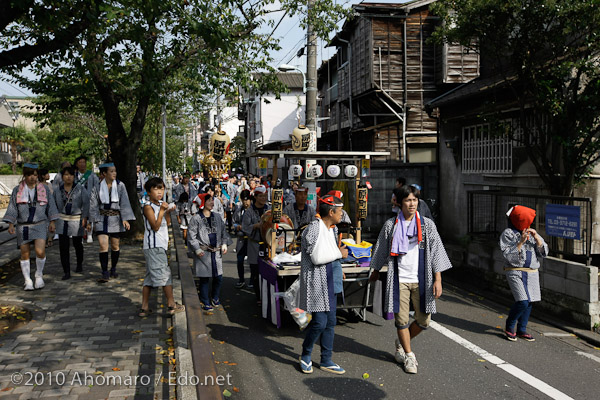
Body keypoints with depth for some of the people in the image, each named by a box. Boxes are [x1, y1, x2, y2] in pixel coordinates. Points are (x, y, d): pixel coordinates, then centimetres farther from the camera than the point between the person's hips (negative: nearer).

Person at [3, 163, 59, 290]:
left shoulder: (44, 188, 5)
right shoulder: (17, 190, 4)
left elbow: (51, 206, 8)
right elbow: (12, 208, 3)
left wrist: (52, 222, 1)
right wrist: (11, 224, -7)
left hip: (40, 225, -1)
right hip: (23, 226, 1)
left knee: (40, 251, -16)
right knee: (25, 254, 2)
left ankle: (39, 275, 7)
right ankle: (28, 281, 14)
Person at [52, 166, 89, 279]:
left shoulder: (81, 189, -4)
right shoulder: (57, 190, 5)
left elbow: (86, 204, -10)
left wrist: (85, 218, -19)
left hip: (77, 220, -1)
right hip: (62, 221, 2)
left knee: (78, 244, 13)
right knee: (63, 246, -7)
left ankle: (79, 264, 39)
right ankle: (66, 272, -3)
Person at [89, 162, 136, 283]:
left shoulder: (120, 186, -1)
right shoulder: (97, 188, 1)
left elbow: (124, 203, -6)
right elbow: (93, 206, 5)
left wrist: (125, 219, -14)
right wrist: (94, 220, -1)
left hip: (116, 219, 0)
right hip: (102, 219, 0)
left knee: (115, 246, 10)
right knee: (103, 246, -9)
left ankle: (113, 269, 29)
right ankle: (105, 273, -5)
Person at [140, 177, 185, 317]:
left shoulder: (161, 204, 15)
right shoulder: (148, 207, -11)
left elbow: (167, 223, 21)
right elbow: (155, 226, -17)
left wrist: (168, 212, 5)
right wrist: (161, 211, -20)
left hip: (160, 245, 9)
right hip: (153, 246, -9)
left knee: (151, 276, 10)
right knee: (164, 273, -7)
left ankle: (144, 307, 14)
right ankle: (172, 304, -1)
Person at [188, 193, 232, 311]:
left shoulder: (217, 217, 12)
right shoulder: (196, 219, -4)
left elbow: (223, 232, 17)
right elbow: (191, 236, -6)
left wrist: (224, 244, 4)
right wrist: (197, 249, -13)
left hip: (216, 252, 5)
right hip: (203, 253, -4)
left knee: (219, 277, 5)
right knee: (204, 278, 1)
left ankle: (215, 298, 27)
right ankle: (205, 302, 13)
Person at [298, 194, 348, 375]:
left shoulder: (332, 229, 13)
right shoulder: (313, 229, -16)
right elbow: (317, 258, -21)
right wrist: (339, 254, -12)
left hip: (329, 282, 9)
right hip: (316, 282, -9)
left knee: (330, 322, 11)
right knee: (319, 322, -8)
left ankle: (326, 360, 22)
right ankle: (305, 356, 14)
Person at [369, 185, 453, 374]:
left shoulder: (427, 224, 1)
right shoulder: (390, 225, 1)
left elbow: (436, 251, -1)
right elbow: (381, 250, 14)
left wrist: (437, 279, -7)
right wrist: (375, 272, 23)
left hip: (420, 280, 1)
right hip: (399, 279, -1)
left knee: (424, 320, 4)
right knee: (402, 320, 2)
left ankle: (401, 342, 31)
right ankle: (408, 355, 22)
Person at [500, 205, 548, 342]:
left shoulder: (532, 233, 13)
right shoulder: (508, 234, -3)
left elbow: (543, 252, 6)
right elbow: (509, 256, -12)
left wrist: (536, 237, -7)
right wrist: (521, 241, -20)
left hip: (532, 273, 6)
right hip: (516, 272, -6)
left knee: (529, 303, 6)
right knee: (523, 302, -16)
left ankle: (521, 329, 22)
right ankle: (509, 327, 6)